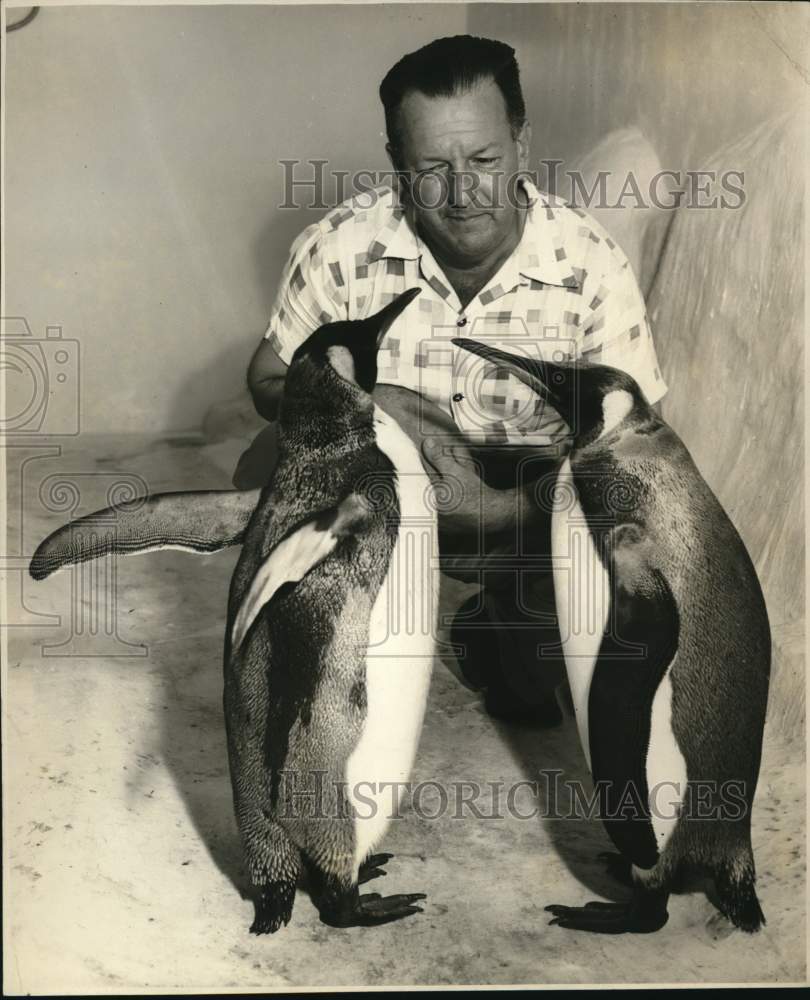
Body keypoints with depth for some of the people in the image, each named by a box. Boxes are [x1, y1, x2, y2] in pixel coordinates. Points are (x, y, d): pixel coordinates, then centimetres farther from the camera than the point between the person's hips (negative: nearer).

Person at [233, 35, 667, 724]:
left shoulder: (593, 266, -16)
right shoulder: (339, 248, -15)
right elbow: (270, 380, -3)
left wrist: (505, 509, -30)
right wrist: (368, 403, -26)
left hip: (525, 488, 0)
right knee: (271, 471, -30)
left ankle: (501, 645, 9)